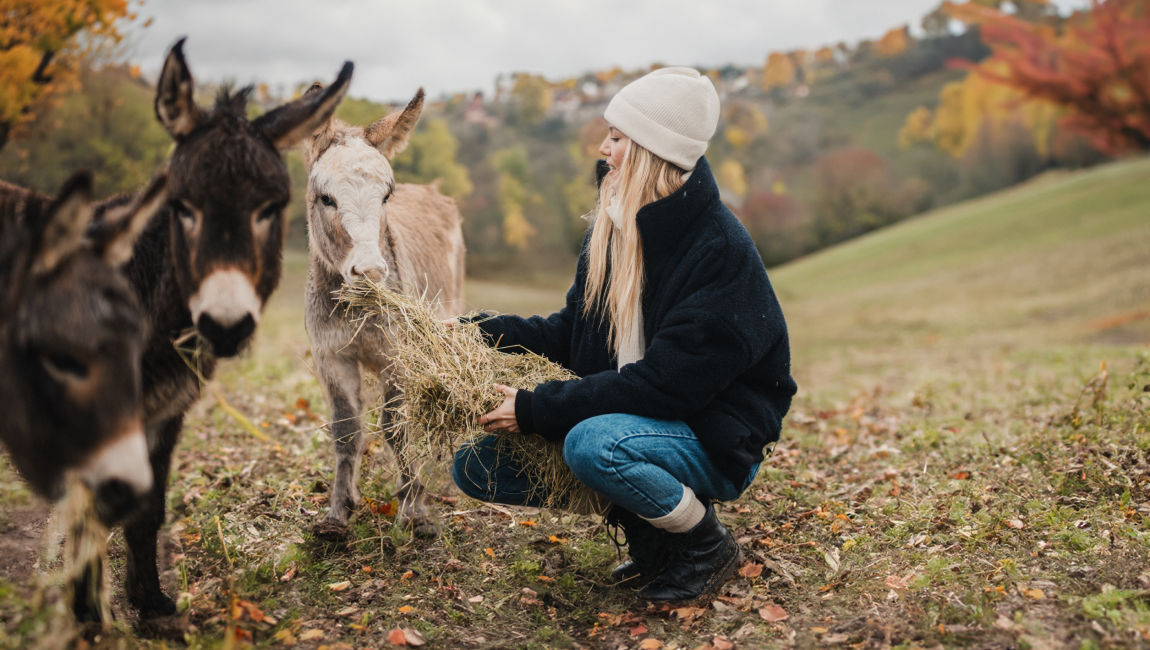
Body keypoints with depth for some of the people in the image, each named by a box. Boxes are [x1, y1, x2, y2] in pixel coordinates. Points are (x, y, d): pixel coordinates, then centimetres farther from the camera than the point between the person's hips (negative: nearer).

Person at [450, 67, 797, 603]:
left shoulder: (721, 250, -21)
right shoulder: (612, 227, 4)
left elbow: (665, 383, -27)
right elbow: (573, 333, 11)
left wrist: (537, 410, -26)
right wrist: (481, 333, -3)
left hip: (715, 442, -8)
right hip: (629, 421, 8)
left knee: (592, 443, -37)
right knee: (477, 465, -2)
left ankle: (707, 546, -7)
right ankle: (649, 532, 9)